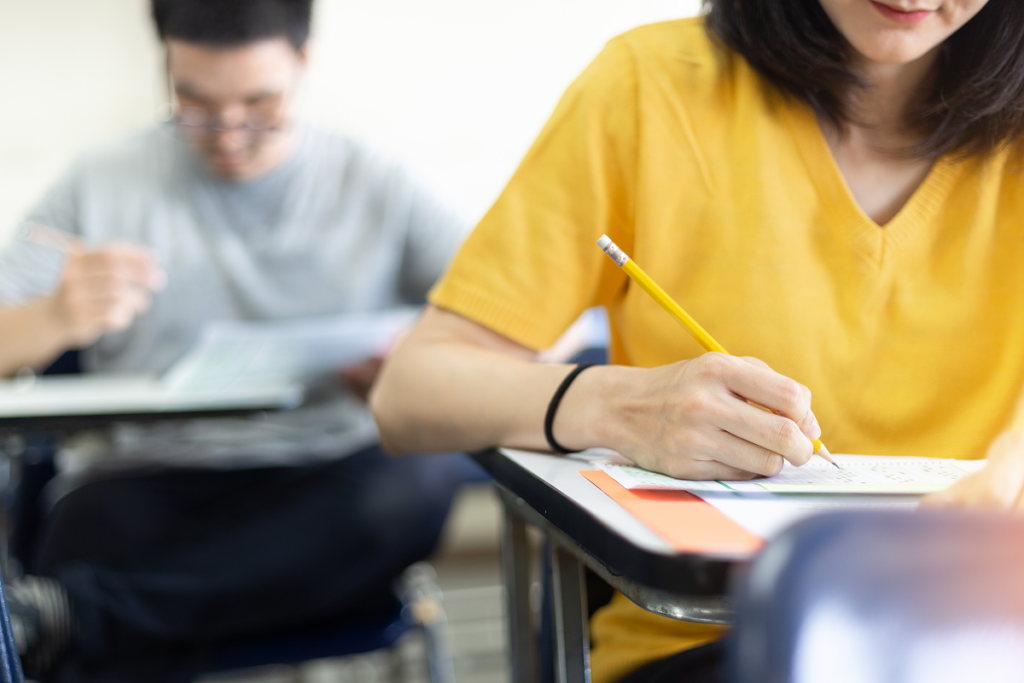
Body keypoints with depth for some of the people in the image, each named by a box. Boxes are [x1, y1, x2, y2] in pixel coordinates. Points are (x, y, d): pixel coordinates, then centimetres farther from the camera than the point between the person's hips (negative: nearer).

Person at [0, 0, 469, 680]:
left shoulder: (375, 186, 9)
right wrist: (57, 317, -20)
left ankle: (63, 610, -33)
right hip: (142, 483, -2)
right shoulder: (103, 183, 10)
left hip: (326, 495, 3)